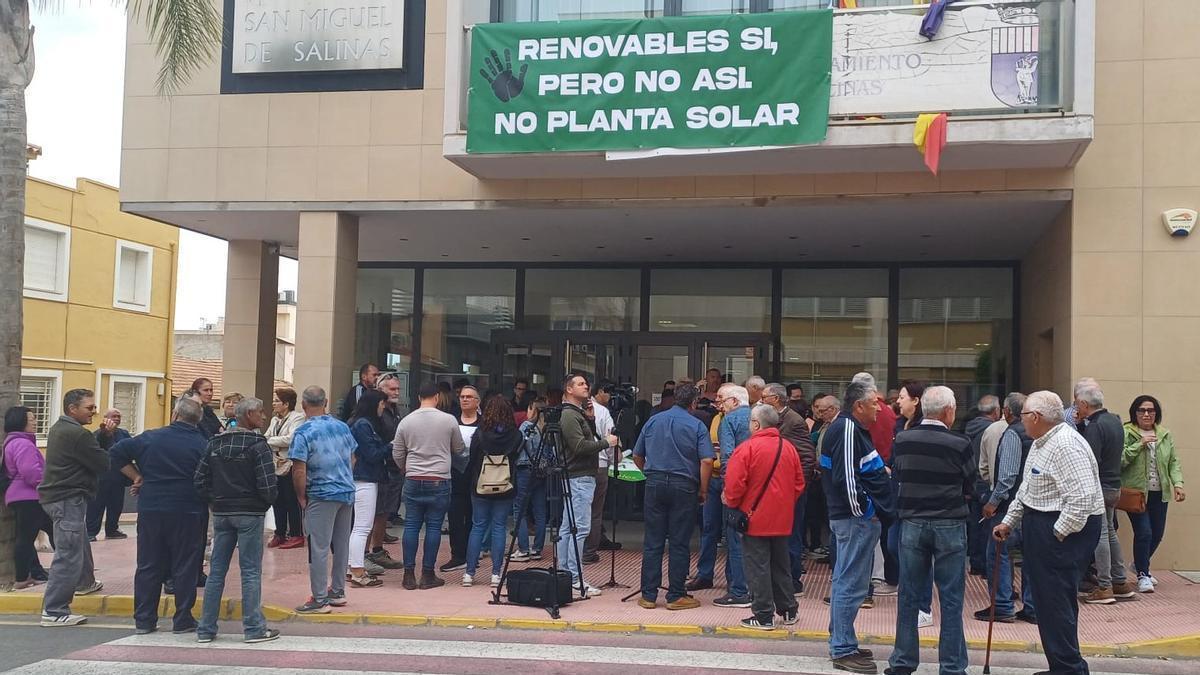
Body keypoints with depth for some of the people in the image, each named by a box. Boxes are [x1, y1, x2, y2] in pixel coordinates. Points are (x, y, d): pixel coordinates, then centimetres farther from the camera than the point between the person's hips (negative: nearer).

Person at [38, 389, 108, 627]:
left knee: (80, 542, 29)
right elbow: (104, 463, -17)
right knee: (68, 555, -9)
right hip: (68, 499, -11)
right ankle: (54, 611, -10)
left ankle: (85, 583, 51)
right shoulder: (77, 434, -19)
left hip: (56, 495, 11)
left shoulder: (58, 429, 13)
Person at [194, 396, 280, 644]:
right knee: (250, 572, 0)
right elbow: (267, 484, -16)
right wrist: (270, 500, 3)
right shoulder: (258, 445, -11)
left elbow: (199, 481, 5)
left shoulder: (214, 444, 8)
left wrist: (215, 502, 13)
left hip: (221, 513, 6)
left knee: (216, 570, 10)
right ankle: (254, 628, 4)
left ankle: (206, 628, 14)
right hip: (249, 514, -5)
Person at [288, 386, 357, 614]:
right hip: (347, 492, 6)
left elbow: (299, 471, -15)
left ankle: (320, 600, 2)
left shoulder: (303, 433, -11)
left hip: (322, 496, -6)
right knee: (342, 545, 14)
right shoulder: (342, 427, 7)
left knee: (319, 548, -1)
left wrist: (301, 498, -4)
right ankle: (338, 591, 24)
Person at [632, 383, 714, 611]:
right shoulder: (697, 426, -2)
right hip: (684, 486, -3)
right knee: (679, 543, 3)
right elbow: (707, 461, -11)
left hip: (655, 483, 3)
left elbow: (637, 456, 14)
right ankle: (676, 596, 7)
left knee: (652, 542, 6)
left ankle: (648, 595, 9)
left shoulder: (653, 421, 9)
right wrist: (703, 491, -2)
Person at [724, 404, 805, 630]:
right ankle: (788, 611, 24)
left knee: (758, 567, 1)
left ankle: (764, 616, 3)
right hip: (782, 519, 6)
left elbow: (734, 484, -17)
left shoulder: (747, 448, -14)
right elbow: (799, 484, 10)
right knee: (781, 564, 17)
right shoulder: (789, 448, 5)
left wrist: (731, 502, 1)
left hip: (755, 518, -6)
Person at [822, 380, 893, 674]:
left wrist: (881, 470, 12)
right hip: (856, 518, -11)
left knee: (845, 581, 16)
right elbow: (846, 478, -23)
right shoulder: (847, 429, -17)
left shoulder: (852, 427, 16)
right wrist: (865, 509, -17)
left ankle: (840, 644, 26)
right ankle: (843, 650, 0)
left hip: (856, 517, 11)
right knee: (851, 585, -6)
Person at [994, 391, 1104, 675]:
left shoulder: (1066, 446, -20)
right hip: (1039, 530, 10)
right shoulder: (1041, 443, 14)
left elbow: (1083, 498, -27)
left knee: (1056, 602, -6)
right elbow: (1027, 489, 24)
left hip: (1062, 532, -10)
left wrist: (1058, 534, -21)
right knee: (1046, 601, 15)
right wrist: (1009, 522, 23)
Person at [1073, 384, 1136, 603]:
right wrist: (1081, 424, 6)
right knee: (1109, 532, 18)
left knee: (1100, 535, -4)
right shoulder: (1114, 420, 11)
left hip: (1099, 488, -10)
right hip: (1113, 485, 10)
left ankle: (1104, 587, 0)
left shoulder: (1095, 426, -18)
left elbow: (1090, 461, -24)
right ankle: (1120, 582, 23)